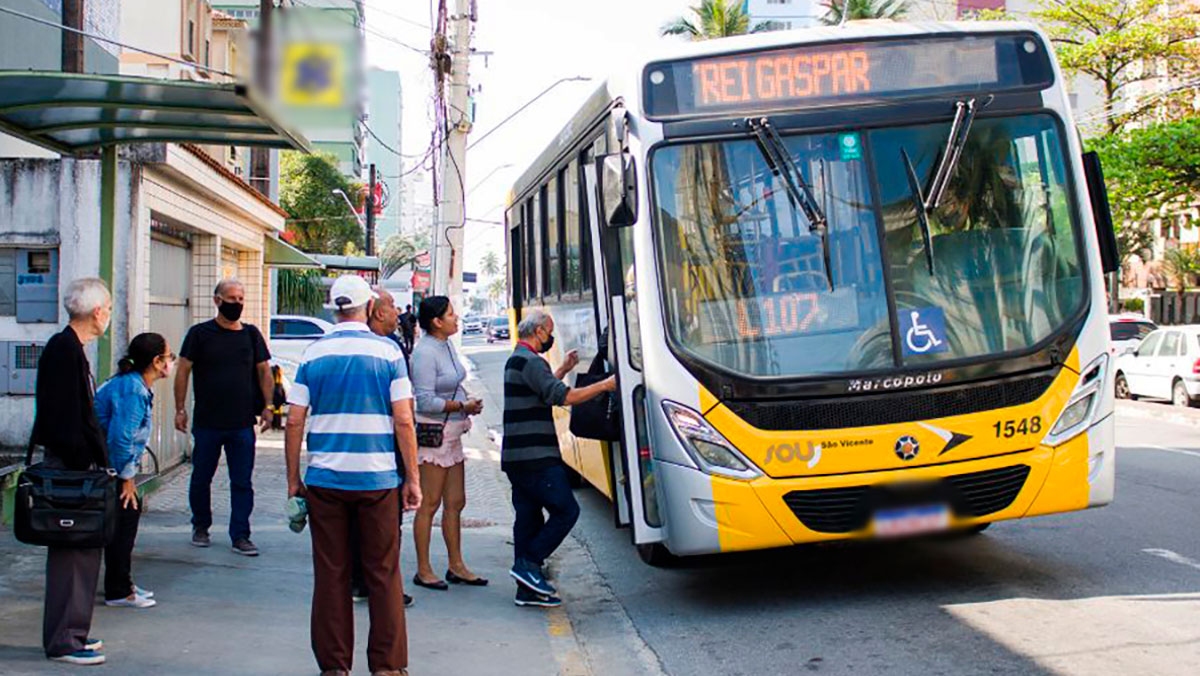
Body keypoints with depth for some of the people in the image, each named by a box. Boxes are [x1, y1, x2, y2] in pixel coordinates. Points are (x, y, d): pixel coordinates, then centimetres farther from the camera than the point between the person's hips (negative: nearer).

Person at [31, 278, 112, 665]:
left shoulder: (70, 348, 15)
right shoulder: (63, 350, -16)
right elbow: (65, 418, -21)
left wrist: (96, 461, 18)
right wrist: (84, 467, -19)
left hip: (76, 465, 10)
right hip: (69, 467, -10)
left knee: (84, 550, 15)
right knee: (72, 553, -5)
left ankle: (72, 631, 23)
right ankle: (62, 641, 1)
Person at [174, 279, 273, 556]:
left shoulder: (251, 334, 8)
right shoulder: (200, 333, 0)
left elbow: (264, 371, 11)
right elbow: (183, 371, 1)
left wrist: (267, 406, 1)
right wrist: (180, 408, -5)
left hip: (243, 424, 1)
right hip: (207, 423, -1)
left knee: (242, 483, 1)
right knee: (201, 478, 10)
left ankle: (240, 536, 6)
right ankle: (201, 527, 28)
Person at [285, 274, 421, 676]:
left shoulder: (314, 353, 3)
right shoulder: (387, 352, -3)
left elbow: (294, 422, 2)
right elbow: (404, 421, -7)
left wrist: (293, 479, 10)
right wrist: (412, 479, 0)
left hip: (324, 479, 2)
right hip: (377, 478, -2)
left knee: (330, 575, 9)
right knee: (382, 574, 8)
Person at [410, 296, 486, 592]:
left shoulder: (447, 345, 11)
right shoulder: (425, 352, -17)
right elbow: (426, 402, -20)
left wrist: (467, 405, 6)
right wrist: (463, 406, -14)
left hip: (451, 434, 9)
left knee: (455, 503, 12)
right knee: (430, 504, -2)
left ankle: (456, 566, 21)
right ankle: (423, 571, 7)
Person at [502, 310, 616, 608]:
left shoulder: (516, 360, 20)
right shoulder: (530, 361, -13)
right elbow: (563, 397, -22)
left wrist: (563, 369, 33)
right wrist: (606, 385, -15)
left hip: (517, 457, 11)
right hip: (535, 457, -11)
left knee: (528, 518, 10)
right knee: (566, 510, -6)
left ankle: (527, 590, 11)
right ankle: (528, 564, -6)